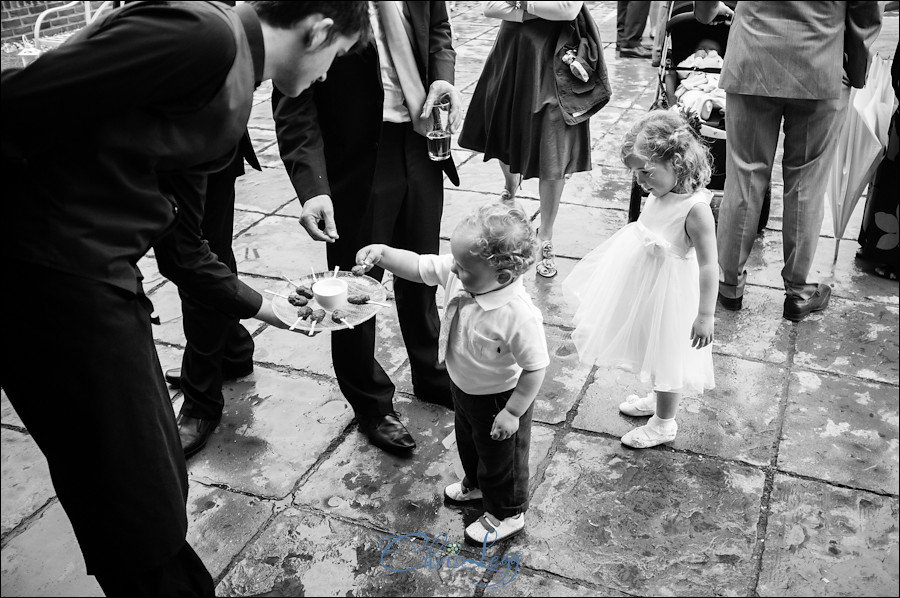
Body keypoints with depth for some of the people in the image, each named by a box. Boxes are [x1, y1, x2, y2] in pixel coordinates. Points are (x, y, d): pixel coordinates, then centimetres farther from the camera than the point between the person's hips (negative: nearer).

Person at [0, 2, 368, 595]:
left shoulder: (231, 100, 15)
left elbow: (181, 247, 21)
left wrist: (259, 305, 27)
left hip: (99, 275, 9)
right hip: (53, 275, -9)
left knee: (161, 483, 22)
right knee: (141, 512, 6)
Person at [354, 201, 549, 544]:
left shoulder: (518, 315, -41)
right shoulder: (457, 274, -22)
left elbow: (536, 368, -30)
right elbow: (418, 266, -11)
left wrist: (512, 412, -23)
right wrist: (383, 254, -28)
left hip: (500, 398, -8)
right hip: (463, 388, 8)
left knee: (501, 457, 18)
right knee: (468, 442, 34)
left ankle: (507, 514, 46)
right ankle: (476, 484, 64)